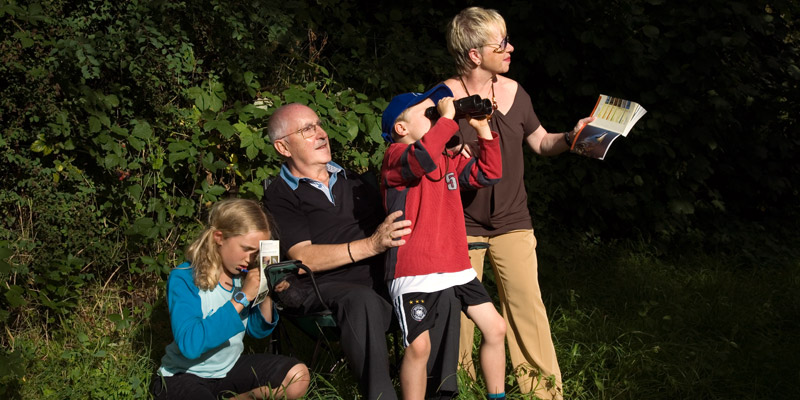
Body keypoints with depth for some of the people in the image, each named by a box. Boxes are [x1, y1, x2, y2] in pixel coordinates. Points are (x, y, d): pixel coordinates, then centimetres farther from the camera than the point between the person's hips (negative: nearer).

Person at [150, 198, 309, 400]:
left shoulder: (242, 275, -2)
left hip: (229, 367, 7)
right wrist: (242, 298, -32)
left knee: (298, 376, -7)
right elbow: (190, 345, -35)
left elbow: (259, 330, 11)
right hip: (183, 375, -7)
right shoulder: (184, 279, -21)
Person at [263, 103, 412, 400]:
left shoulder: (351, 180, 24)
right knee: (362, 300, -39)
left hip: (379, 276, 6)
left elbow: (388, 222, 28)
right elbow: (304, 257, -9)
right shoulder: (280, 196, 4)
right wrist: (371, 245, -19)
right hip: (326, 286, -6)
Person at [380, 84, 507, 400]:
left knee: (495, 328, 7)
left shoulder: (448, 160, 18)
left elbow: (489, 174, 17)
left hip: (456, 267, 8)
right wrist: (447, 117, -23)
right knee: (419, 346, -17)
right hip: (415, 273, -8)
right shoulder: (395, 157, -7)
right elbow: (422, 159, -30)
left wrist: (483, 129, 9)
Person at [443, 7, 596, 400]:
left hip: (512, 222, 3)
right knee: (458, 313, 4)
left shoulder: (513, 93, 2)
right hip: (461, 224, -3)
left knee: (528, 311, -2)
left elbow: (541, 141, 15)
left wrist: (570, 137, -3)